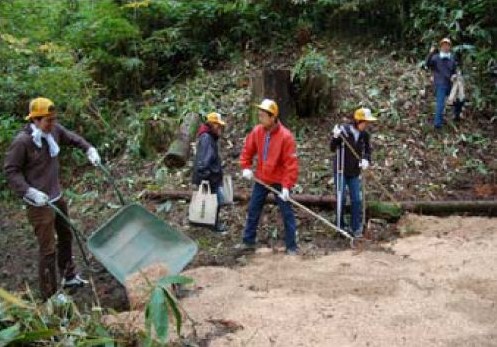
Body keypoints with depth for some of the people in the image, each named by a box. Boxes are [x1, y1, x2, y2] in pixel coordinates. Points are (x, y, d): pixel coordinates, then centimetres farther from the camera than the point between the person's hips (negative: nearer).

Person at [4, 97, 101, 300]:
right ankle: (50, 296, 11)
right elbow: (11, 171, -16)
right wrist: (30, 191, -25)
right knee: (47, 249, -2)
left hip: (57, 197, 8)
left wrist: (89, 149, 2)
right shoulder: (22, 141, -23)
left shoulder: (54, 130, -4)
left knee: (65, 236, 24)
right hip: (40, 203, -8)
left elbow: (71, 138, 16)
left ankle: (69, 276, 46)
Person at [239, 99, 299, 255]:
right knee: (253, 210, 12)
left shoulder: (285, 136, -21)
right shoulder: (256, 131, -6)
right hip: (261, 179, 5)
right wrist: (246, 167, -5)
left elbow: (291, 163, -22)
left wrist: (287, 186, -26)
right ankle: (248, 241, 26)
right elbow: (247, 150, 9)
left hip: (280, 181, -5)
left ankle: (291, 246, 9)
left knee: (287, 213, 0)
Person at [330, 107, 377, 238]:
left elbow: (368, 149, 11)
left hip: (355, 172, 4)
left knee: (357, 200, 4)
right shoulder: (343, 130, -17)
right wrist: (336, 137, -33)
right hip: (341, 170, -4)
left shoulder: (364, 134, -3)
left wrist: (366, 160, -9)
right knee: (341, 198, 2)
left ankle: (356, 228, 15)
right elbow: (332, 148, -14)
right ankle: (340, 226, 20)